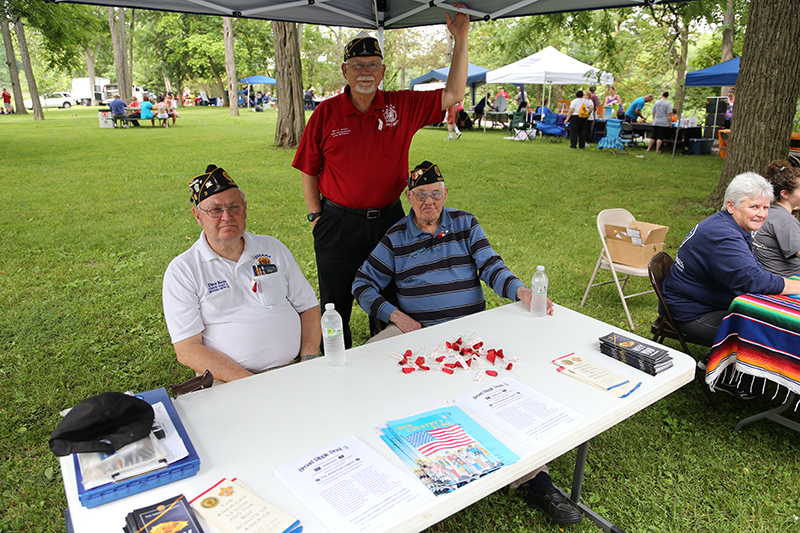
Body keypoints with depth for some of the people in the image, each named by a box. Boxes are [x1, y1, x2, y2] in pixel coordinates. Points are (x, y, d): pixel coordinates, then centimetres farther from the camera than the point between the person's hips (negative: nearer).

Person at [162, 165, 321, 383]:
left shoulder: (273, 248, 12)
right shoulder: (182, 271, 1)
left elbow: (308, 307, 14)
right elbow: (186, 349, -6)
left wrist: (309, 359, -4)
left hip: (294, 370, 4)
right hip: (230, 382, -3)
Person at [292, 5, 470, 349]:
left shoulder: (402, 106, -1)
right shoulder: (326, 113, -4)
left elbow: (453, 95, -5)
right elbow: (309, 170, 2)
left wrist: (460, 41, -12)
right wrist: (316, 217, -2)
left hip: (388, 219, 2)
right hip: (338, 224, -1)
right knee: (336, 306, 11)